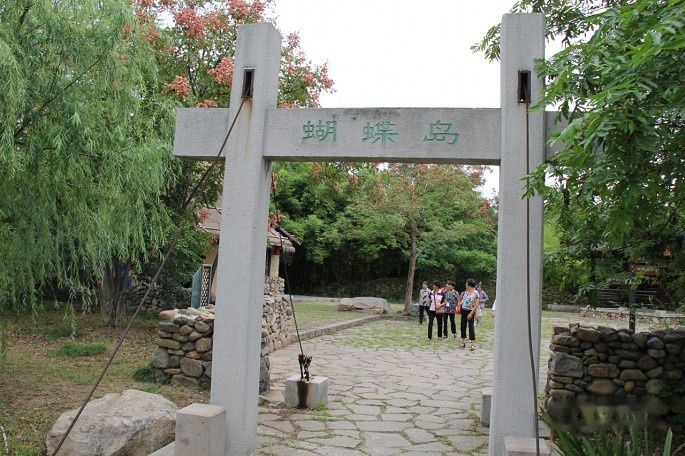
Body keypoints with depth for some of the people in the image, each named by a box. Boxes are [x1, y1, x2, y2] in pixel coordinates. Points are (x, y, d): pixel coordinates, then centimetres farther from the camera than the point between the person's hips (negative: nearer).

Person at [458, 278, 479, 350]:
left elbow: (476, 305, -16)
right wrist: (459, 304, 4)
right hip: (463, 310, 7)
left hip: (470, 311, -7)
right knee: (463, 326, 10)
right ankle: (463, 341, 21)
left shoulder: (475, 293, -14)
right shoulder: (466, 292, 7)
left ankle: (473, 344, -1)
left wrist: (471, 313, -20)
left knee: (471, 327, -6)